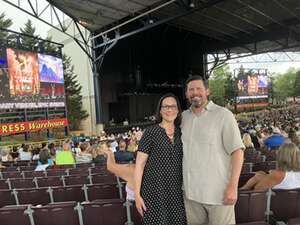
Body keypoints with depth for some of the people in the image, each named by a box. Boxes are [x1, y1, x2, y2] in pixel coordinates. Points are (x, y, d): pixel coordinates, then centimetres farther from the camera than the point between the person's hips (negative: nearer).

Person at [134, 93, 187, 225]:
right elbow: (139, 164, -10)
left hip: (176, 191, 4)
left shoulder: (181, 133, 5)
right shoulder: (151, 132, -10)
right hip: (154, 190, -4)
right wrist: (137, 195, -11)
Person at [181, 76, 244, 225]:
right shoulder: (183, 117, 5)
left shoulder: (223, 115, -10)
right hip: (190, 191, 5)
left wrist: (233, 186, -16)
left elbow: (237, 150, -12)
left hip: (218, 191, -4)